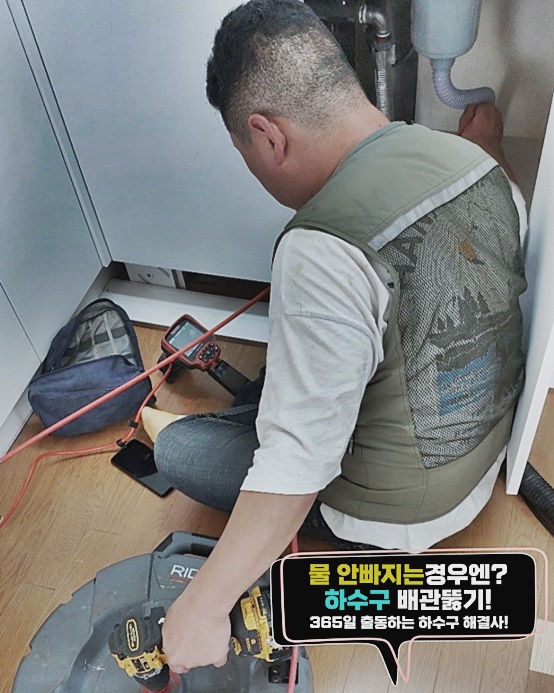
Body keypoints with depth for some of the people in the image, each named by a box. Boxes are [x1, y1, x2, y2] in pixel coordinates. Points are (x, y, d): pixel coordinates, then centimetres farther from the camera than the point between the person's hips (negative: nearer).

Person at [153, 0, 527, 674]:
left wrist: (203, 605, -22)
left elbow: (296, 463, -32)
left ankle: (369, 544, 12)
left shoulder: (325, 254, -35)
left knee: (176, 447, 2)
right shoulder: (474, 162, -11)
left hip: (404, 510, -8)